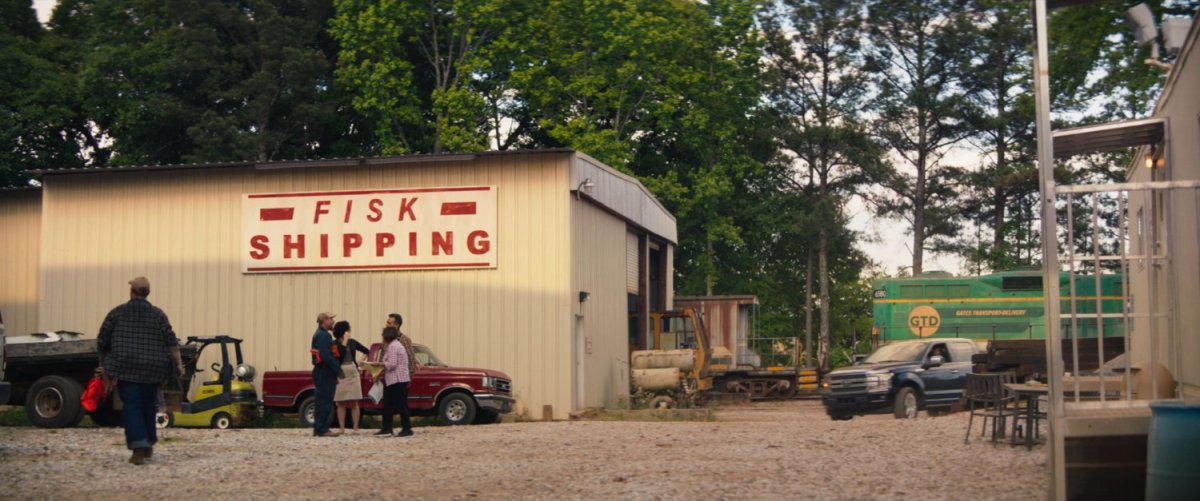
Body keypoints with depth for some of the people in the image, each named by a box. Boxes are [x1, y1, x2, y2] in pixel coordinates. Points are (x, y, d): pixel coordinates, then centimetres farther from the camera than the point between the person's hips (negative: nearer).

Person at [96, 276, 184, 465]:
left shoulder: (117, 313, 1)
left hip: (127, 368, -2)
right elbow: (171, 341, -4)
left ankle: (139, 449, -15)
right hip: (152, 369, 2)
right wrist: (178, 363, -2)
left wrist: (103, 364, 15)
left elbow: (102, 341, 3)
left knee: (132, 406, -3)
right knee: (149, 405, 17)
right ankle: (149, 445, 26)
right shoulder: (157, 314, 4)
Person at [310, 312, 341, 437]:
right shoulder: (322, 335, -15)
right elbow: (326, 356, -23)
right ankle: (322, 429, -5)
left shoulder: (322, 334, 18)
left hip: (323, 373, 10)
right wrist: (338, 369, -20)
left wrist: (337, 368, 14)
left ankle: (319, 428, 18)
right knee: (324, 402, -7)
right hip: (325, 373, -10)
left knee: (322, 402, 13)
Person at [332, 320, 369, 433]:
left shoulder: (352, 342, 8)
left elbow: (366, 351, 16)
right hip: (340, 374, -3)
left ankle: (355, 428, 4)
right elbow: (340, 354, -19)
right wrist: (344, 342, -15)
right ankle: (341, 428, 5)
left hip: (353, 373, 3)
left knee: (354, 402, 1)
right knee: (341, 403, 1)